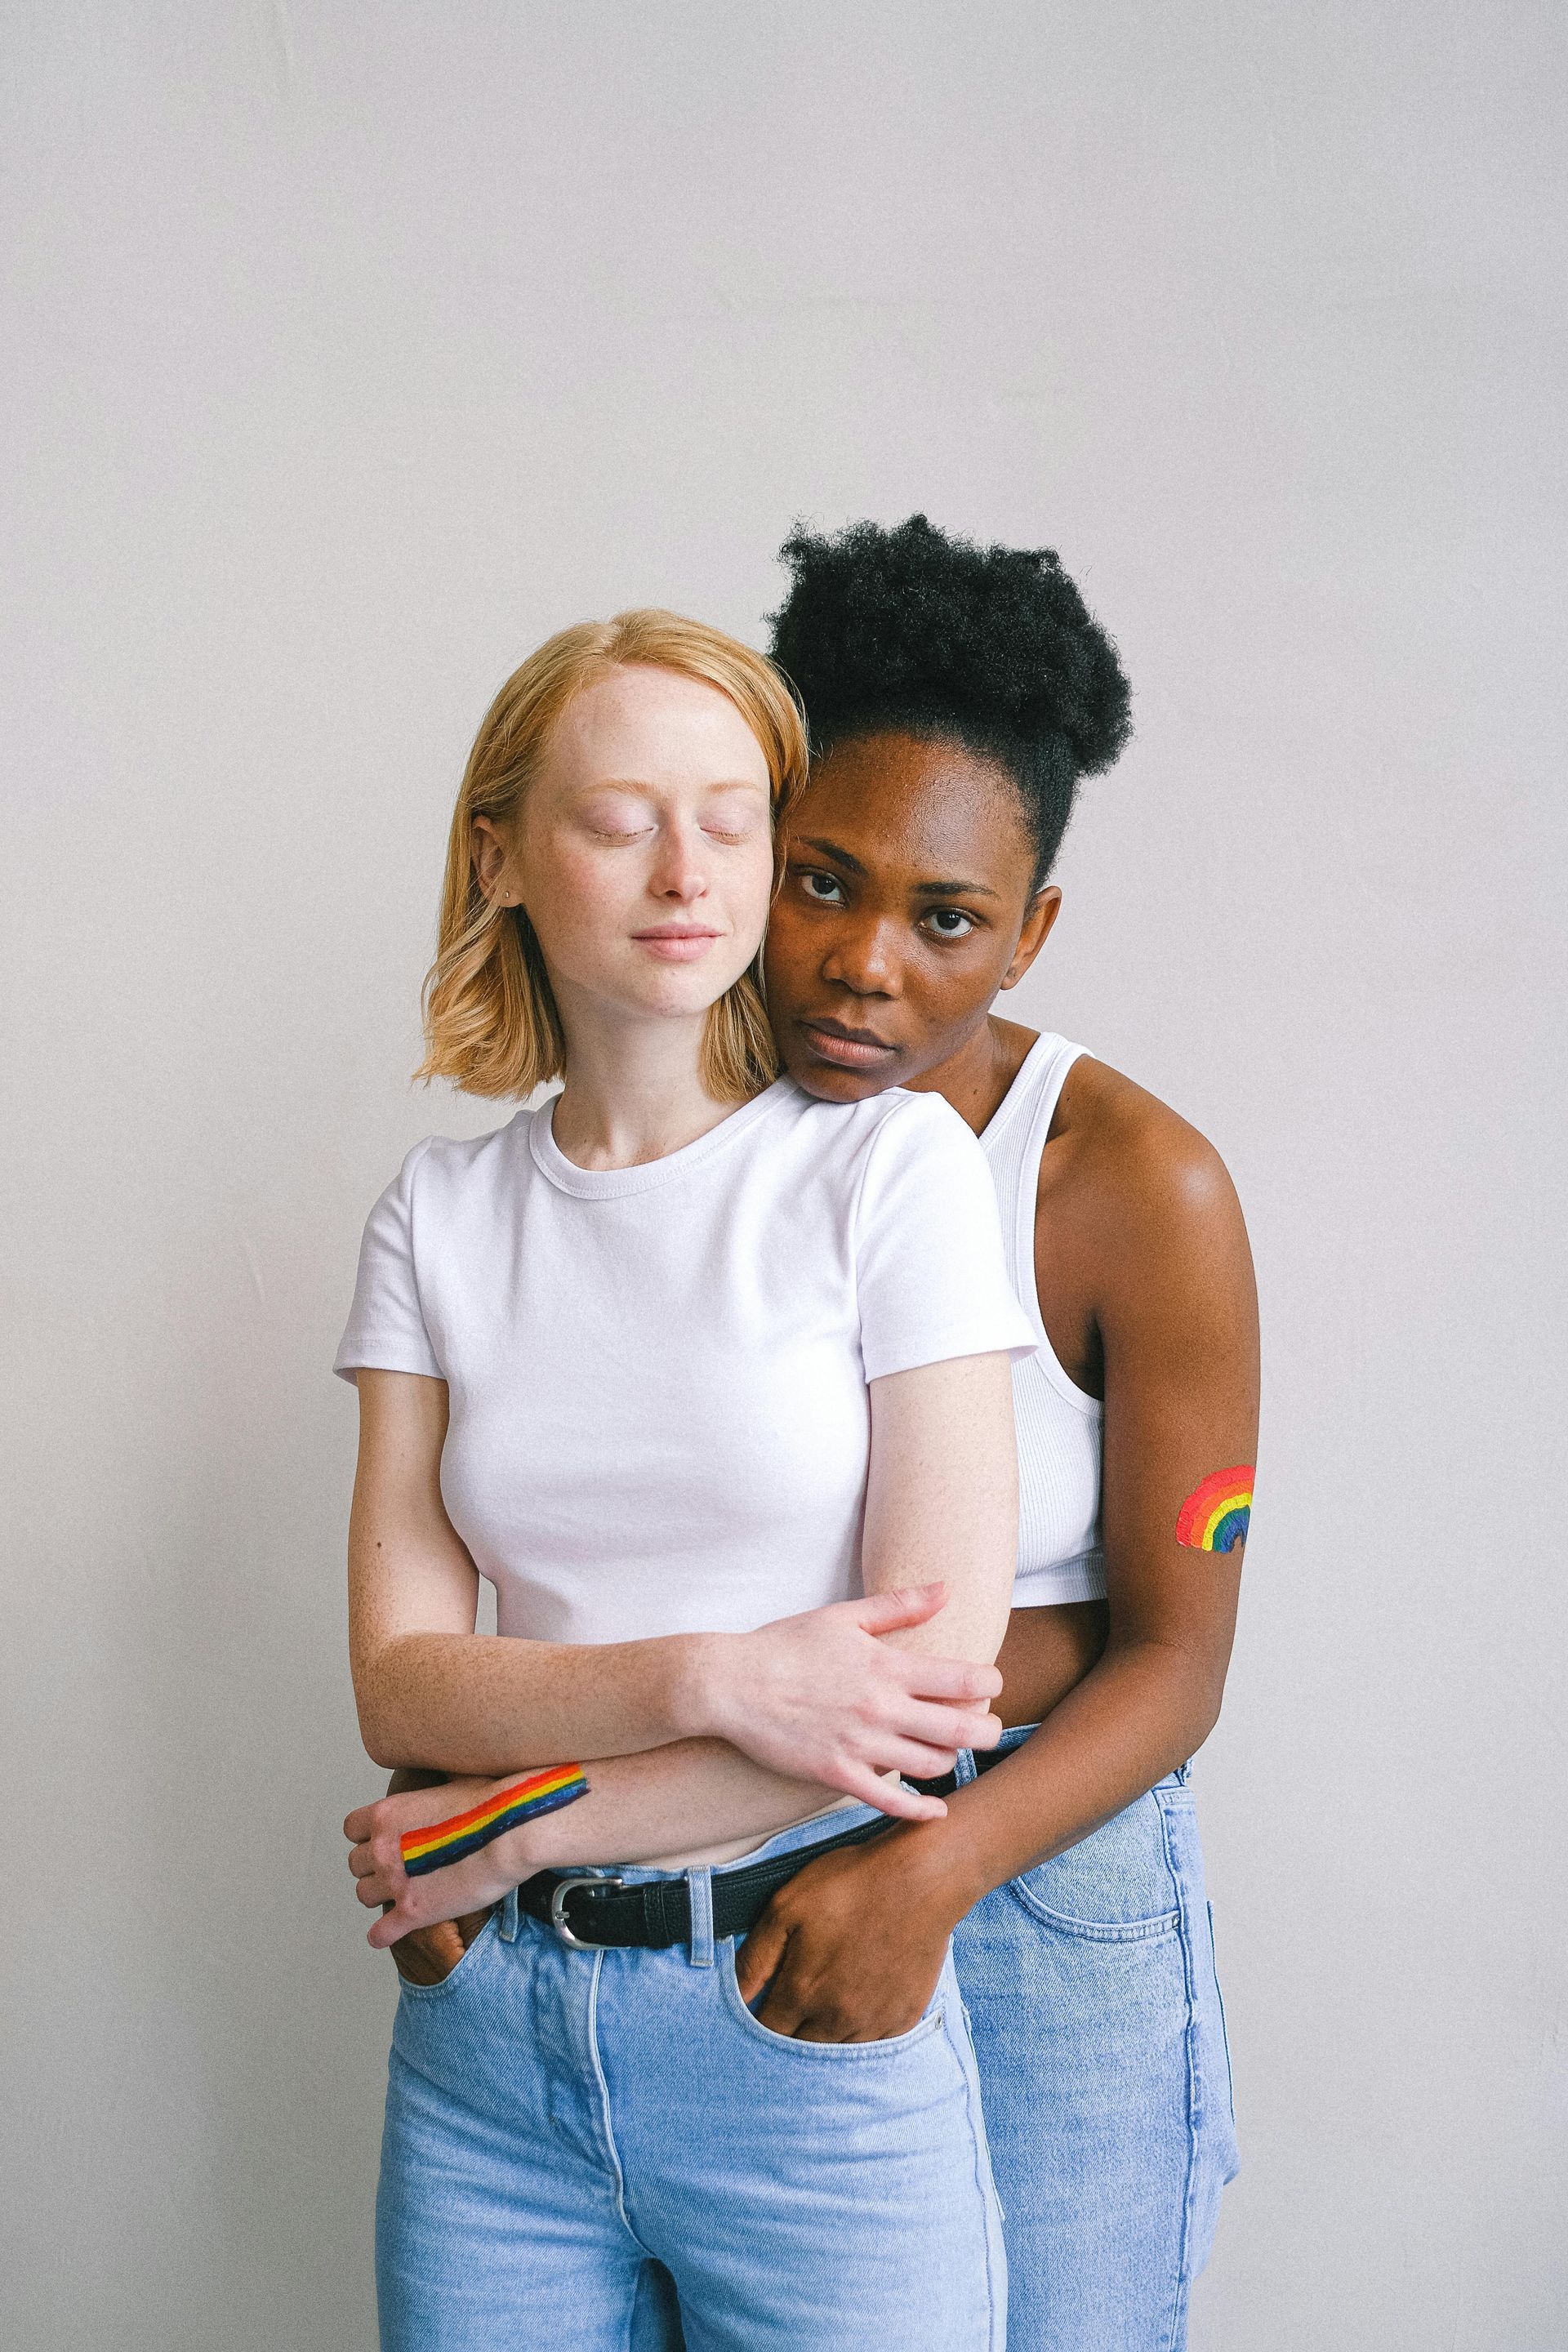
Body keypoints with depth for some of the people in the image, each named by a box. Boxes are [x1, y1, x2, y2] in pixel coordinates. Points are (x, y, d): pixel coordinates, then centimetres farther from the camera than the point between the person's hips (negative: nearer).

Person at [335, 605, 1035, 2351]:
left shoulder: (889, 1163, -7)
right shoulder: (437, 1214, 2)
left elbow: (940, 1667, -13)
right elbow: (399, 1680, -3)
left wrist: (526, 1830, -9)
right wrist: (712, 1679, -20)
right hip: (489, 2027, 3)